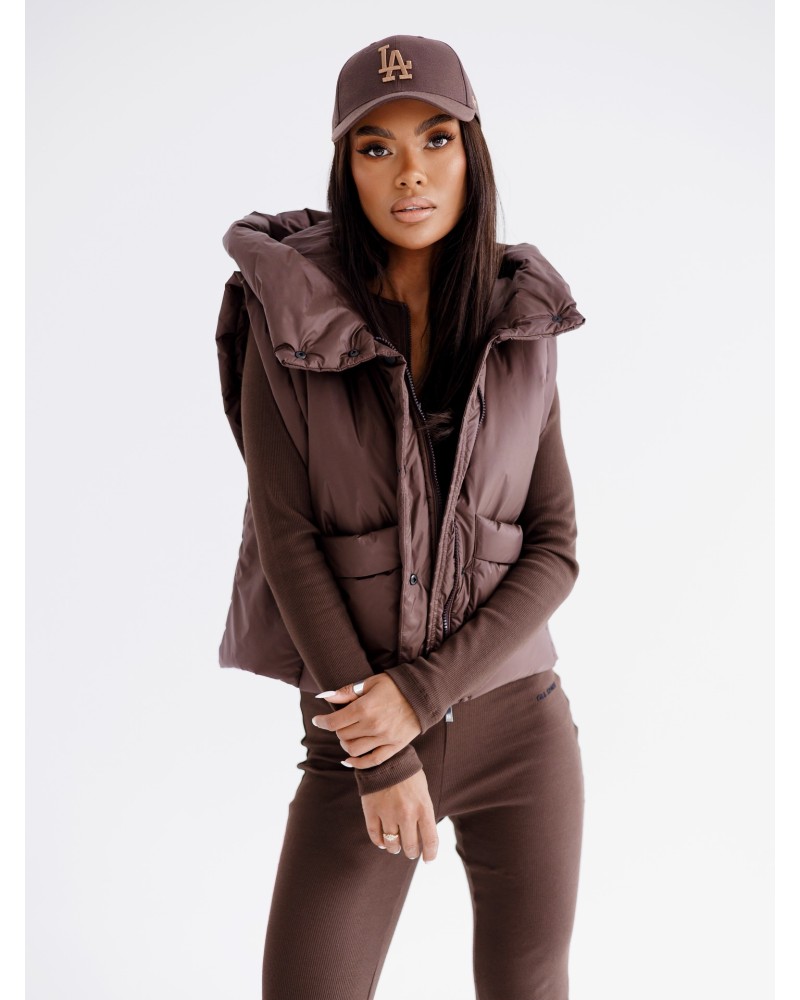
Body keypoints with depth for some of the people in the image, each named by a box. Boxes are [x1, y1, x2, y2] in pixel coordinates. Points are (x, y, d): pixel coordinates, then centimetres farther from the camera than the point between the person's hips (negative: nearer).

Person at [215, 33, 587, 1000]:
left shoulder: (521, 334, -1)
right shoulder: (288, 320, -9)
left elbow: (554, 550, -3)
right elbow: (289, 536, -12)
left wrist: (421, 692, -17)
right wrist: (380, 759, -14)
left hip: (518, 720, 2)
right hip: (359, 731, -2)